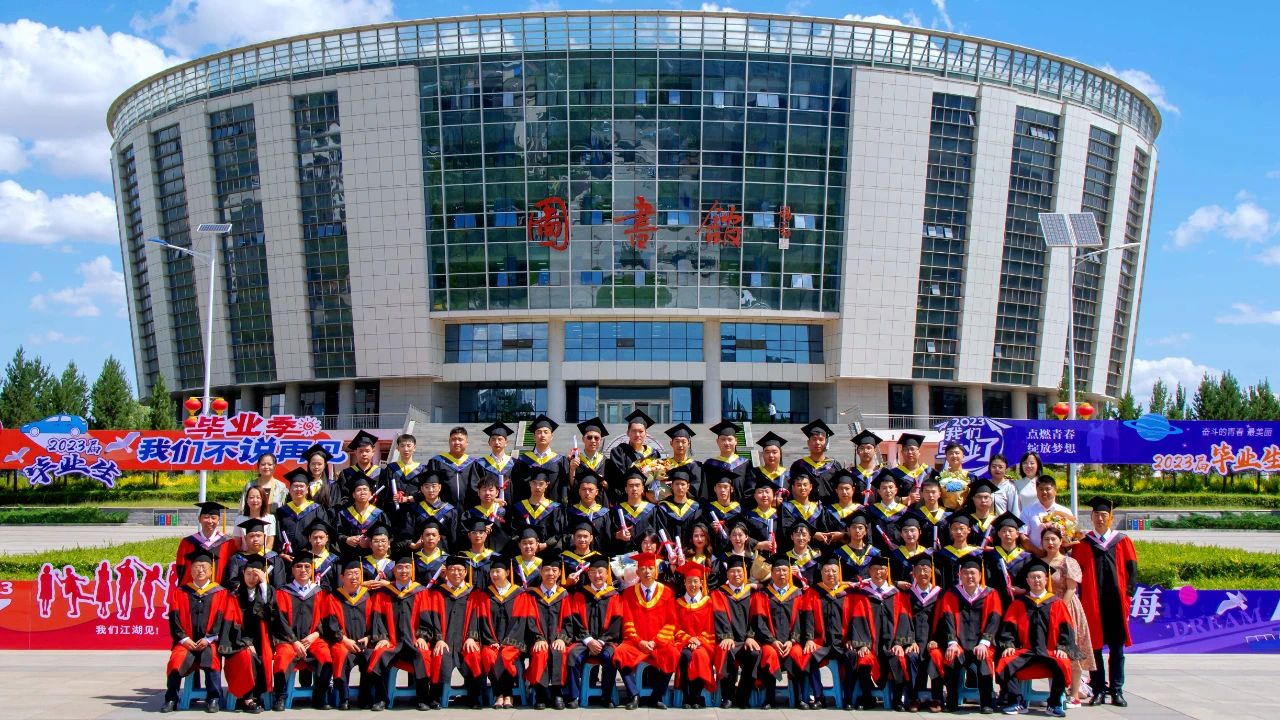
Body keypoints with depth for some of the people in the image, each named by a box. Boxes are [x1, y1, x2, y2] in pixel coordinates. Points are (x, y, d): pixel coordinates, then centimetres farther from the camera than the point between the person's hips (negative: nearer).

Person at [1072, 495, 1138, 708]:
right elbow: (1077, 571, 3)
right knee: (1094, 646, 2)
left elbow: (1132, 569, 6)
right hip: (1092, 602, 0)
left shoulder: (1122, 541, 6)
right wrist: (1081, 594, -6)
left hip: (1116, 602, 0)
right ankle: (1099, 689, 8)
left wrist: (1128, 592, -4)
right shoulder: (1083, 543, 4)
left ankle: (1117, 690, 9)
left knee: (1117, 648, 4)